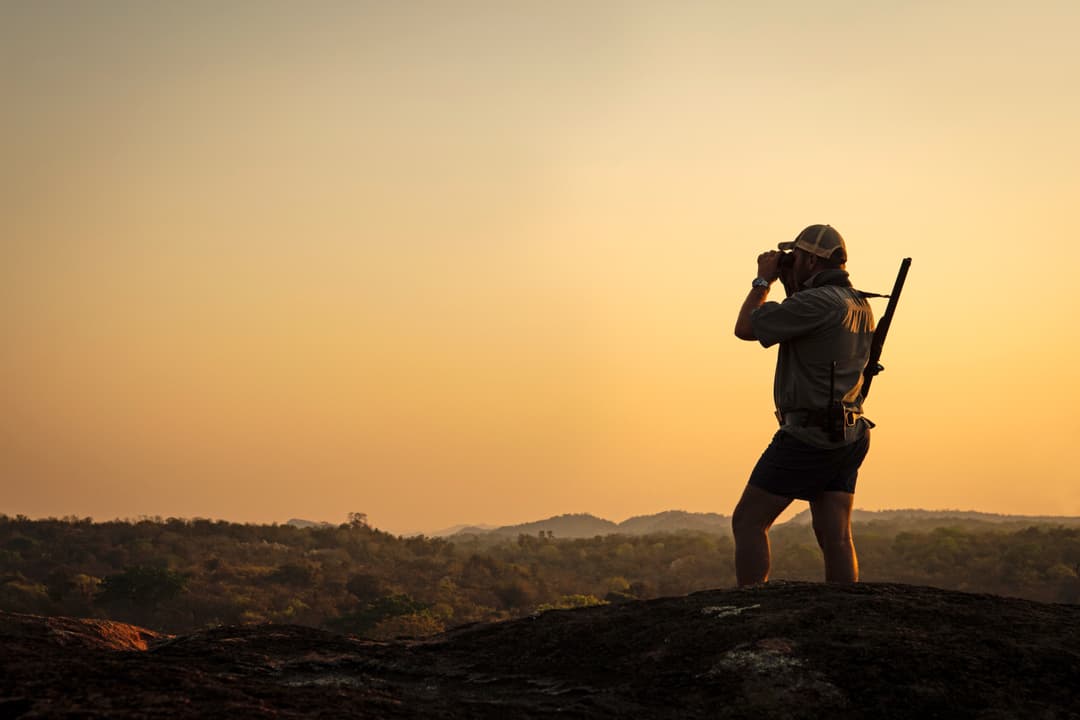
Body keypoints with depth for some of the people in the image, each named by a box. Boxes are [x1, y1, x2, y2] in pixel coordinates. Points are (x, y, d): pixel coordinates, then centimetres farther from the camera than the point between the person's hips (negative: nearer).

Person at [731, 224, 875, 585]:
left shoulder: (818, 302, -16)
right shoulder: (859, 305, 13)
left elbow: (745, 328, -10)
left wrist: (763, 280, 3)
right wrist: (790, 285, 20)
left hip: (808, 435, -9)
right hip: (849, 436, 9)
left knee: (747, 521, -1)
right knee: (835, 536, 5)